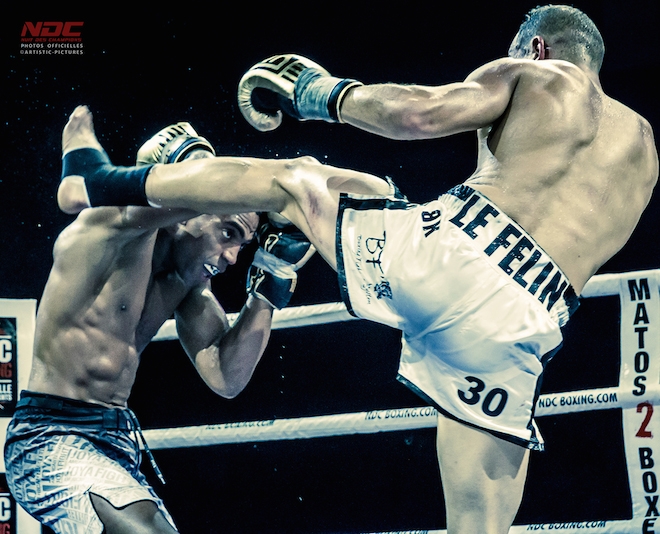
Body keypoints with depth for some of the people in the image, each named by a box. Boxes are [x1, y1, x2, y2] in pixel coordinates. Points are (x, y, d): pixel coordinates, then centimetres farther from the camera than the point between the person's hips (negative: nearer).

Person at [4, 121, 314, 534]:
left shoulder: (191, 281, 12)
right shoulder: (109, 226, -12)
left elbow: (225, 379, 4)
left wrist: (268, 286, 1)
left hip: (121, 442, 9)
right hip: (53, 438, -9)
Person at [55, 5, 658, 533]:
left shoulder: (532, 76, 14)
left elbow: (418, 113, -2)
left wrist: (327, 92, 13)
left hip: (449, 250, -3)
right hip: (525, 324, 3)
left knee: (293, 177, 23)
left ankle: (97, 181, 34)